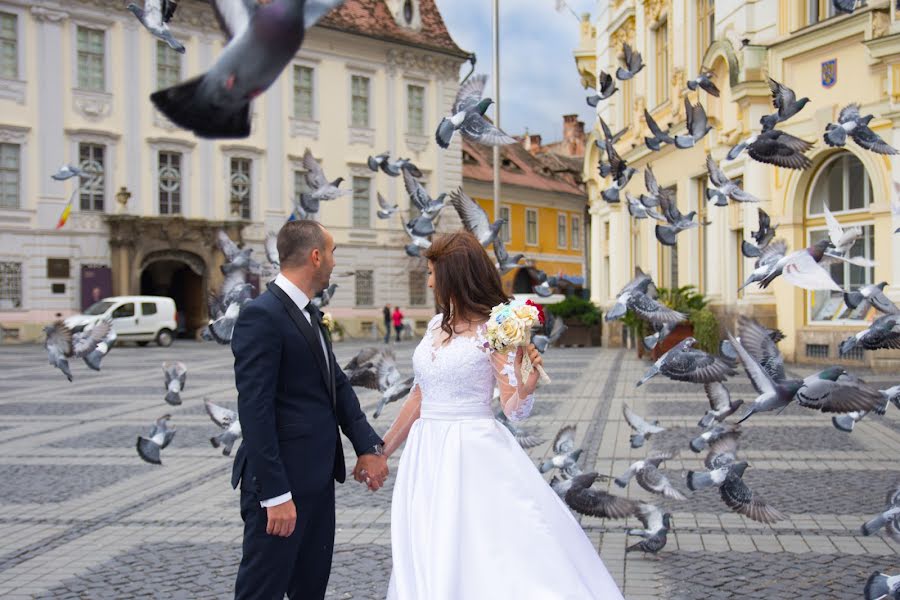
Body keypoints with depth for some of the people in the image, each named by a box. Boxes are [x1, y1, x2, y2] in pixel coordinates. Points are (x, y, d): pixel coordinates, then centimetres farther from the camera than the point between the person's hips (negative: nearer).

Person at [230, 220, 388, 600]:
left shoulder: (309, 313, 12)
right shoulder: (261, 316, -18)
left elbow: (337, 384, 14)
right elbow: (255, 410, -22)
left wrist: (368, 445, 2)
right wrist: (276, 494, -23)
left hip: (317, 476, 10)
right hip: (281, 480, -9)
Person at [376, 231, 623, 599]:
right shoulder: (435, 326, 9)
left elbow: (514, 409, -12)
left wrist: (528, 385, -33)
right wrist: (382, 450, 21)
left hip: (474, 455, -7)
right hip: (428, 456, 7)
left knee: (488, 561, -6)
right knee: (431, 565, 9)